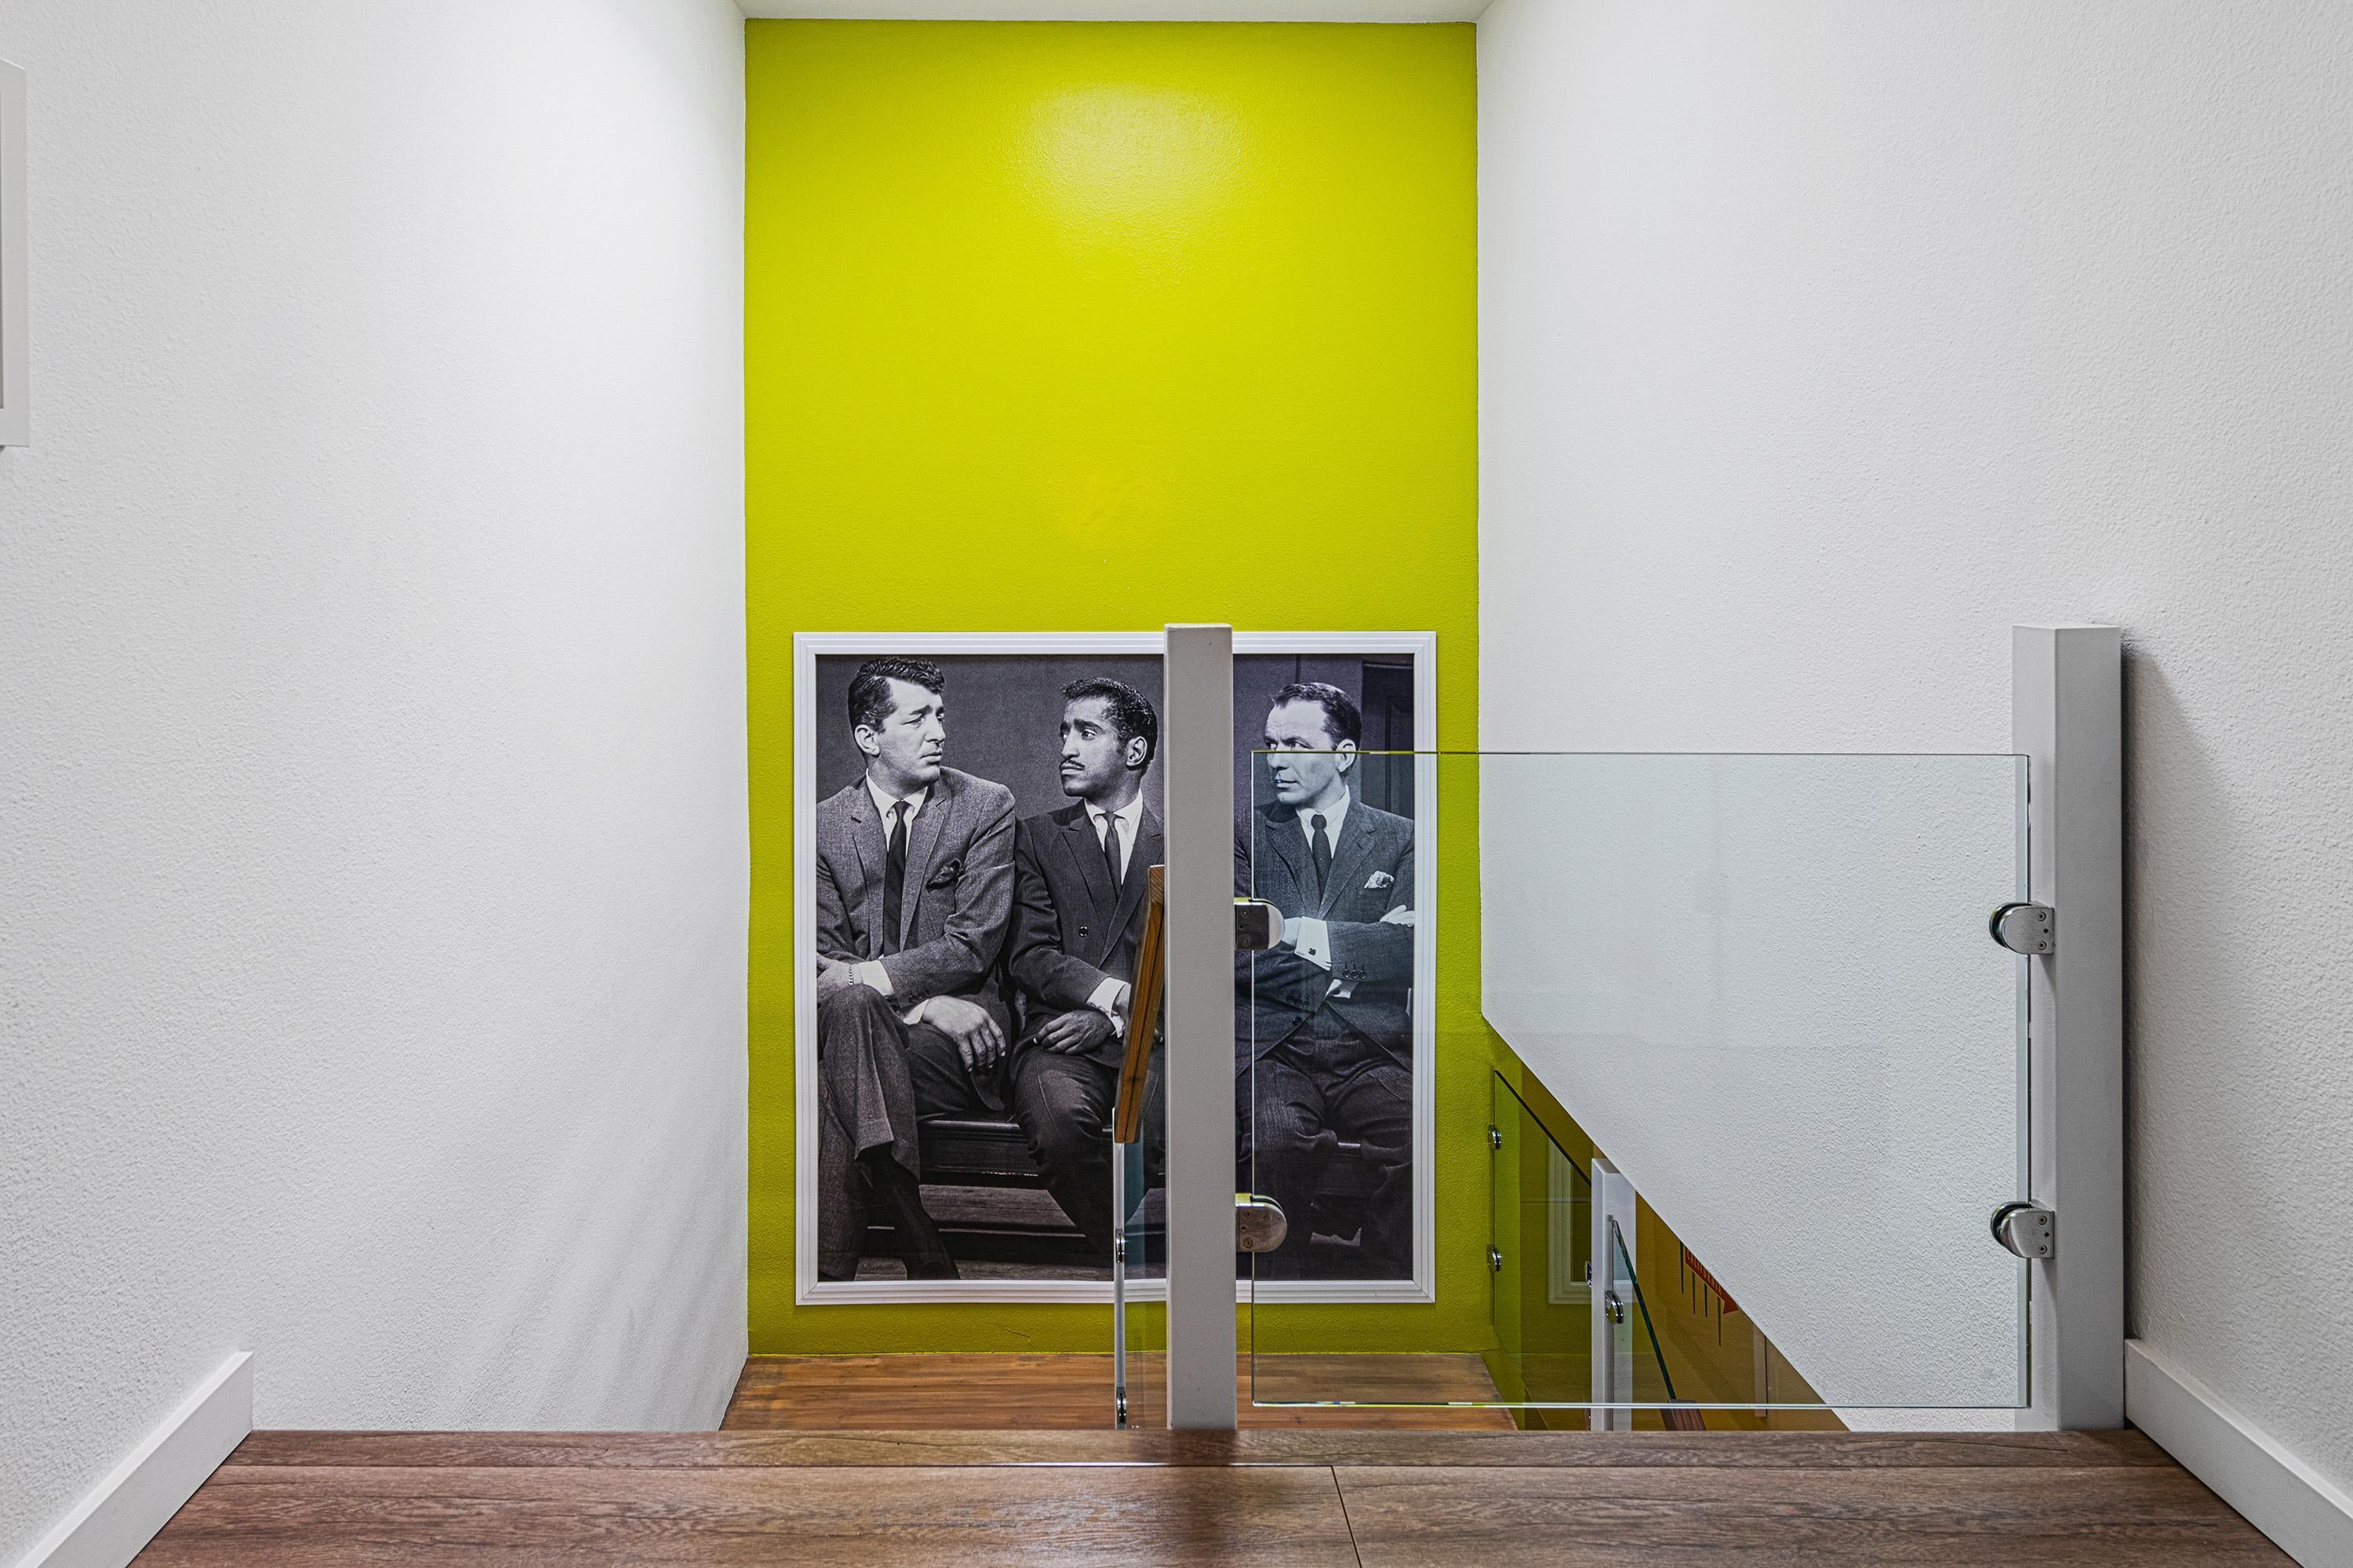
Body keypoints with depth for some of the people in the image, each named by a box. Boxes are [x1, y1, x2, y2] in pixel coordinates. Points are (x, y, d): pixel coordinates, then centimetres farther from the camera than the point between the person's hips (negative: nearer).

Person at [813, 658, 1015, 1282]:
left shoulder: (987, 806, 2)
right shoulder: (825, 824, 9)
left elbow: (974, 944, -7)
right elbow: (828, 961, 3)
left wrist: (866, 976, -18)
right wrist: (926, 1003, -14)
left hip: (958, 1027, -2)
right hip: (858, 1021, 2)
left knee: (834, 1088, -31)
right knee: (851, 1005, -35)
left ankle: (831, 1266, -21)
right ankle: (923, 1252, -36)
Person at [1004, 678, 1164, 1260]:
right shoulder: (1038, 836, 17)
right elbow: (1029, 956, 4)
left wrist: (1117, 1017, -10)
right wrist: (1120, 993, -12)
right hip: (1064, 1040, 0)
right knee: (1060, 1117, -35)